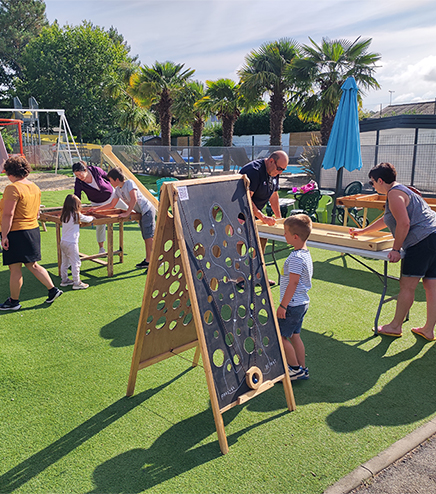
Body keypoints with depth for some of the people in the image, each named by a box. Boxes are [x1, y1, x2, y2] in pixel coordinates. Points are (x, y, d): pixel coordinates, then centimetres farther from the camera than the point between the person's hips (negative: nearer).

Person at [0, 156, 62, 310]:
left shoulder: (13, 188, -16)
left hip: (16, 233, -8)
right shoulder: (35, 188, 10)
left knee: (15, 268, 3)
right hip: (33, 230, 8)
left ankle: (14, 301, 14)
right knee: (32, 265, 18)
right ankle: (52, 290, 16)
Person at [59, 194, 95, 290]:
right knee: (75, 263, -2)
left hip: (63, 242, 8)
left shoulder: (64, 215, 6)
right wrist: (92, 217, 23)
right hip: (71, 243, -8)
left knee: (65, 262, 17)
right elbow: (87, 219, 2)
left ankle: (64, 280, 27)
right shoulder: (76, 215, -13)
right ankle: (77, 283, 1)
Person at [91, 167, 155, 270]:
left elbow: (134, 199, -25)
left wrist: (127, 213, -23)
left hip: (147, 210, -9)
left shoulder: (129, 183, -15)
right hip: (141, 213, 9)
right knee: (146, 237, 10)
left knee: (149, 236, -13)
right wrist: (96, 209, 19)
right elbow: (111, 205, 20)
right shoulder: (118, 190, 10)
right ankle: (148, 260, 15)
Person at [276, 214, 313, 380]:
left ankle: (295, 368, 11)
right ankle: (303, 370, 24)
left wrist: (283, 305, -19)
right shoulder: (306, 253, 9)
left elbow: (293, 283, -24)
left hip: (293, 305, -10)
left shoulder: (296, 258, -23)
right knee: (294, 335, 17)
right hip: (302, 303, 10)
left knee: (280, 336, 2)